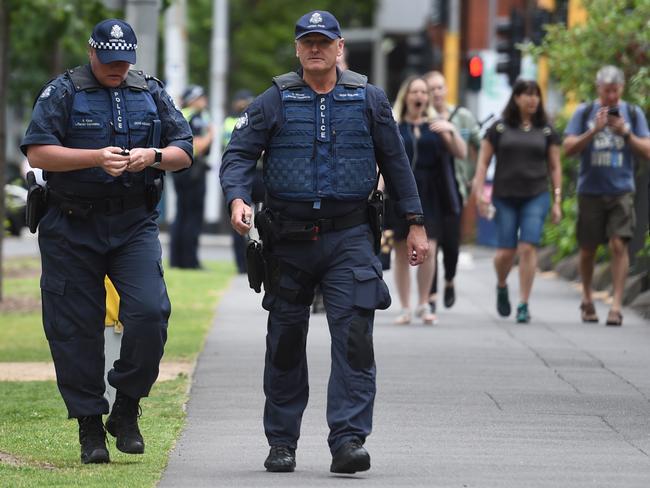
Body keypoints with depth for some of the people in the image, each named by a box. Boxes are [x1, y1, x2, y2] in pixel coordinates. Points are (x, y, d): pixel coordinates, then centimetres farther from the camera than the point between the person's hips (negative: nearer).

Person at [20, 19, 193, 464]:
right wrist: (96, 157, -20)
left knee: (149, 313, -15)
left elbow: (184, 151, 10)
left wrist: (153, 156, -12)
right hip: (72, 228, -2)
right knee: (76, 327, -1)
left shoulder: (151, 93, 10)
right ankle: (90, 427, 9)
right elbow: (38, 152, -9)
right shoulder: (63, 92, 0)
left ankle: (126, 410, 2)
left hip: (134, 226, 2)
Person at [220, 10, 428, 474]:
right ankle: (282, 443, 18)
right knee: (285, 342, 8)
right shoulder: (274, 102, 4)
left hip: (349, 237, -1)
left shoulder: (369, 100, 6)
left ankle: (349, 440, -15)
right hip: (289, 239, 1)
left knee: (354, 338, -13)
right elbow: (239, 154, -1)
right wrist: (238, 198, -20)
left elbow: (396, 163, 11)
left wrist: (415, 223, 8)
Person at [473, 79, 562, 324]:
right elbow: (483, 162, 7)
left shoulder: (546, 131, 8)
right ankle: (501, 287, 31)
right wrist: (479, 193, -2)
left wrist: (557, 201, 5)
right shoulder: (499, 129, 5)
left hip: (536, 197, 0)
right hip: (505, 198, 0)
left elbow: (555, 167, 11)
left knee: (528, 248, -11)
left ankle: (524, 304, -6)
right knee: (506, 251, -2)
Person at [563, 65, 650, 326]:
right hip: (590, 190, 1)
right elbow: (569, 148, -3)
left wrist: (625, 132, -12)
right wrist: (595, 130, -15)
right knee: (588, 248, 8)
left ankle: (616, 305, -13)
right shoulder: (584, 113, 3)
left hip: (621, 190, -1)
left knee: (618, 244, -13)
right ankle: (587, 299, 28)